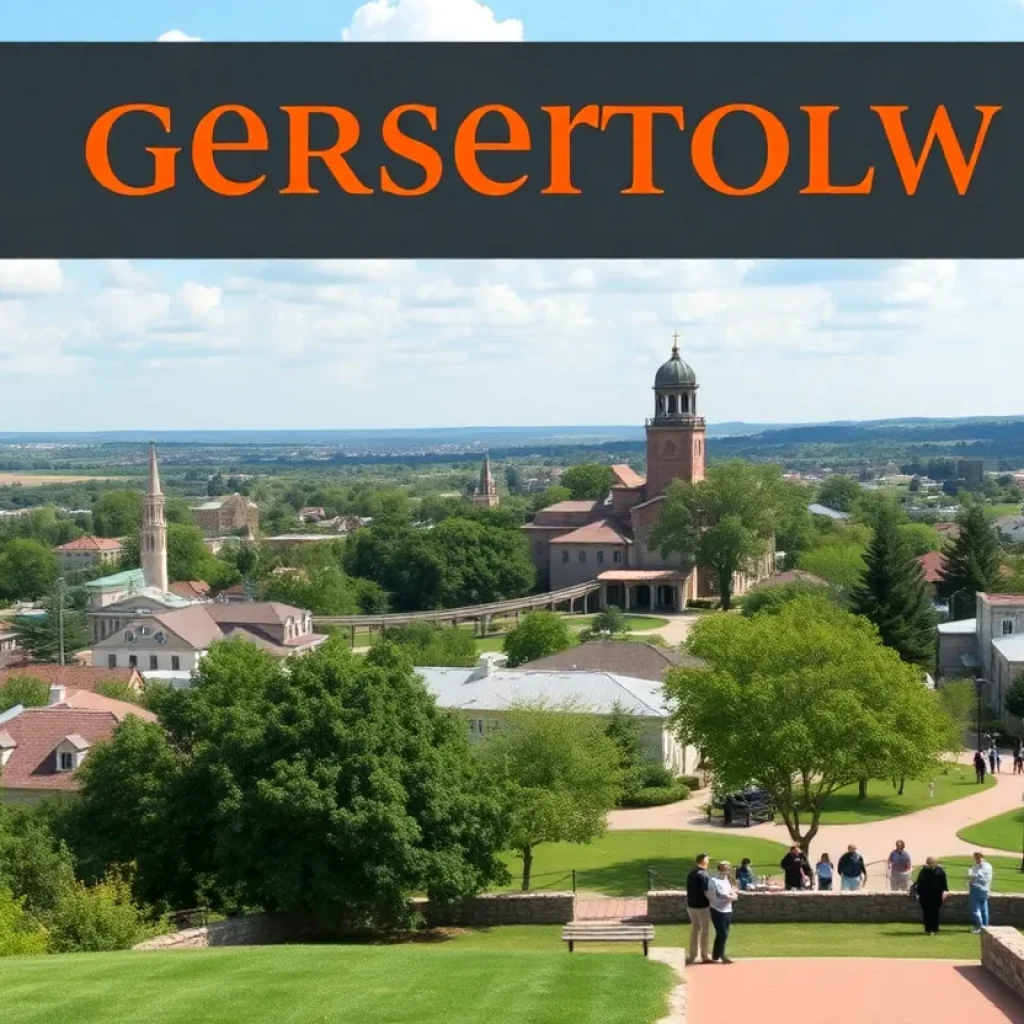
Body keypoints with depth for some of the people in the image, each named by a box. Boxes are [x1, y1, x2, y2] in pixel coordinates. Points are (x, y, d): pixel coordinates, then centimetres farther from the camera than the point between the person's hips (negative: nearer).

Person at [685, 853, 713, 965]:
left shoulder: (690, 874, 7)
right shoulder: (704, 875, -18)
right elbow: (707, 892, -20)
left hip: (691, 905, 7)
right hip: (702, 906, -7)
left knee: (694, 930, 15)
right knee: (705, 931, 4)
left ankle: (692, 956, 18)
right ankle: (705, 955, 11)